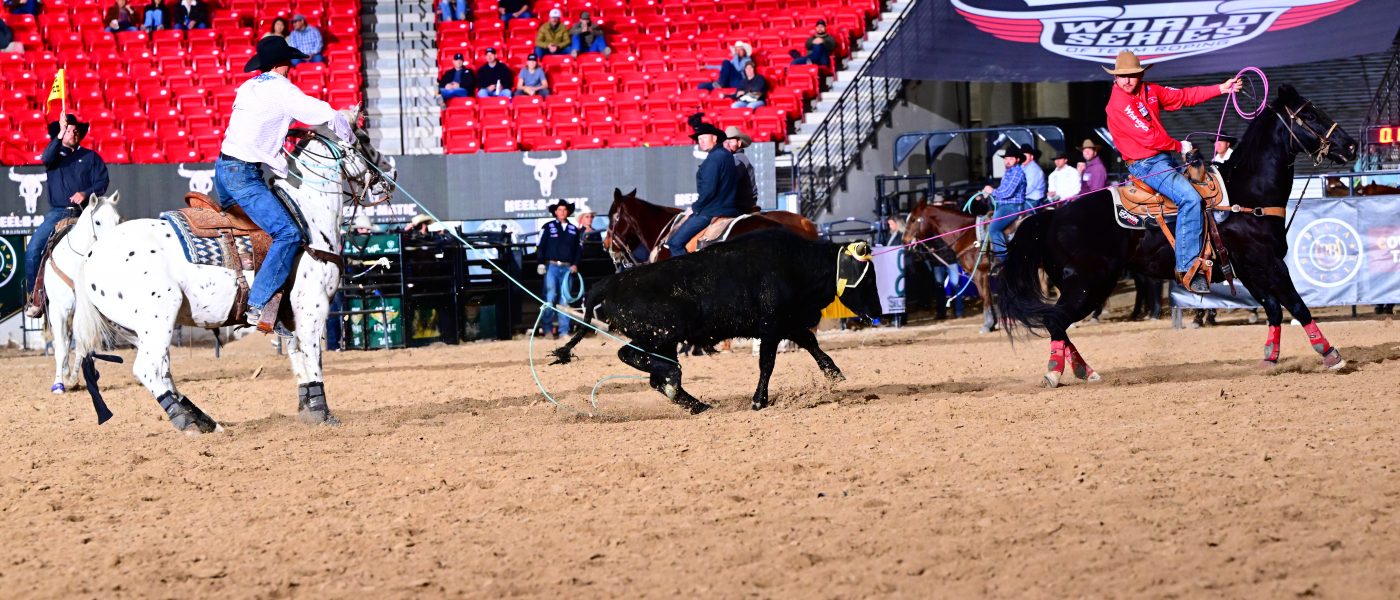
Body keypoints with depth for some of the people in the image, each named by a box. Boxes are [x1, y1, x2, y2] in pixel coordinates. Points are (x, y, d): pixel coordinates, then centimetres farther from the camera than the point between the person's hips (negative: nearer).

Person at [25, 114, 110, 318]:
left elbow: (102, 181, 3)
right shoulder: (54, 155, 14)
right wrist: (60, 136, -20)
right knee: (32, 251, -15)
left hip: (83, 213, -1)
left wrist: (86, 193, -15)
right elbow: (46, 158, -11)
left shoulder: (90, 157, 13)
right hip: (57, 213, 1)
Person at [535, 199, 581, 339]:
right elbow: (540, 246, 2)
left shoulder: (573, 229, 12)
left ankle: (564, 330, 5)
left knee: (564, 299, 3)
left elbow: (579, 249, 16)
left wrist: (575, 264, 3)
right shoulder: (548, 227, 3)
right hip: (551, 266, -3)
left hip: (567, 268, 3)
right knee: (550, 296, -9)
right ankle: (547, 327, 0)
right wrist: (541, 263, -6)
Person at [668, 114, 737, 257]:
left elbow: (709, 190, -22)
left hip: (710, 213, -10)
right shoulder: (727, 155, 15)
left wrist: (694, 208, -7)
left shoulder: (714, 158, -15)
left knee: (675, 242, -11)